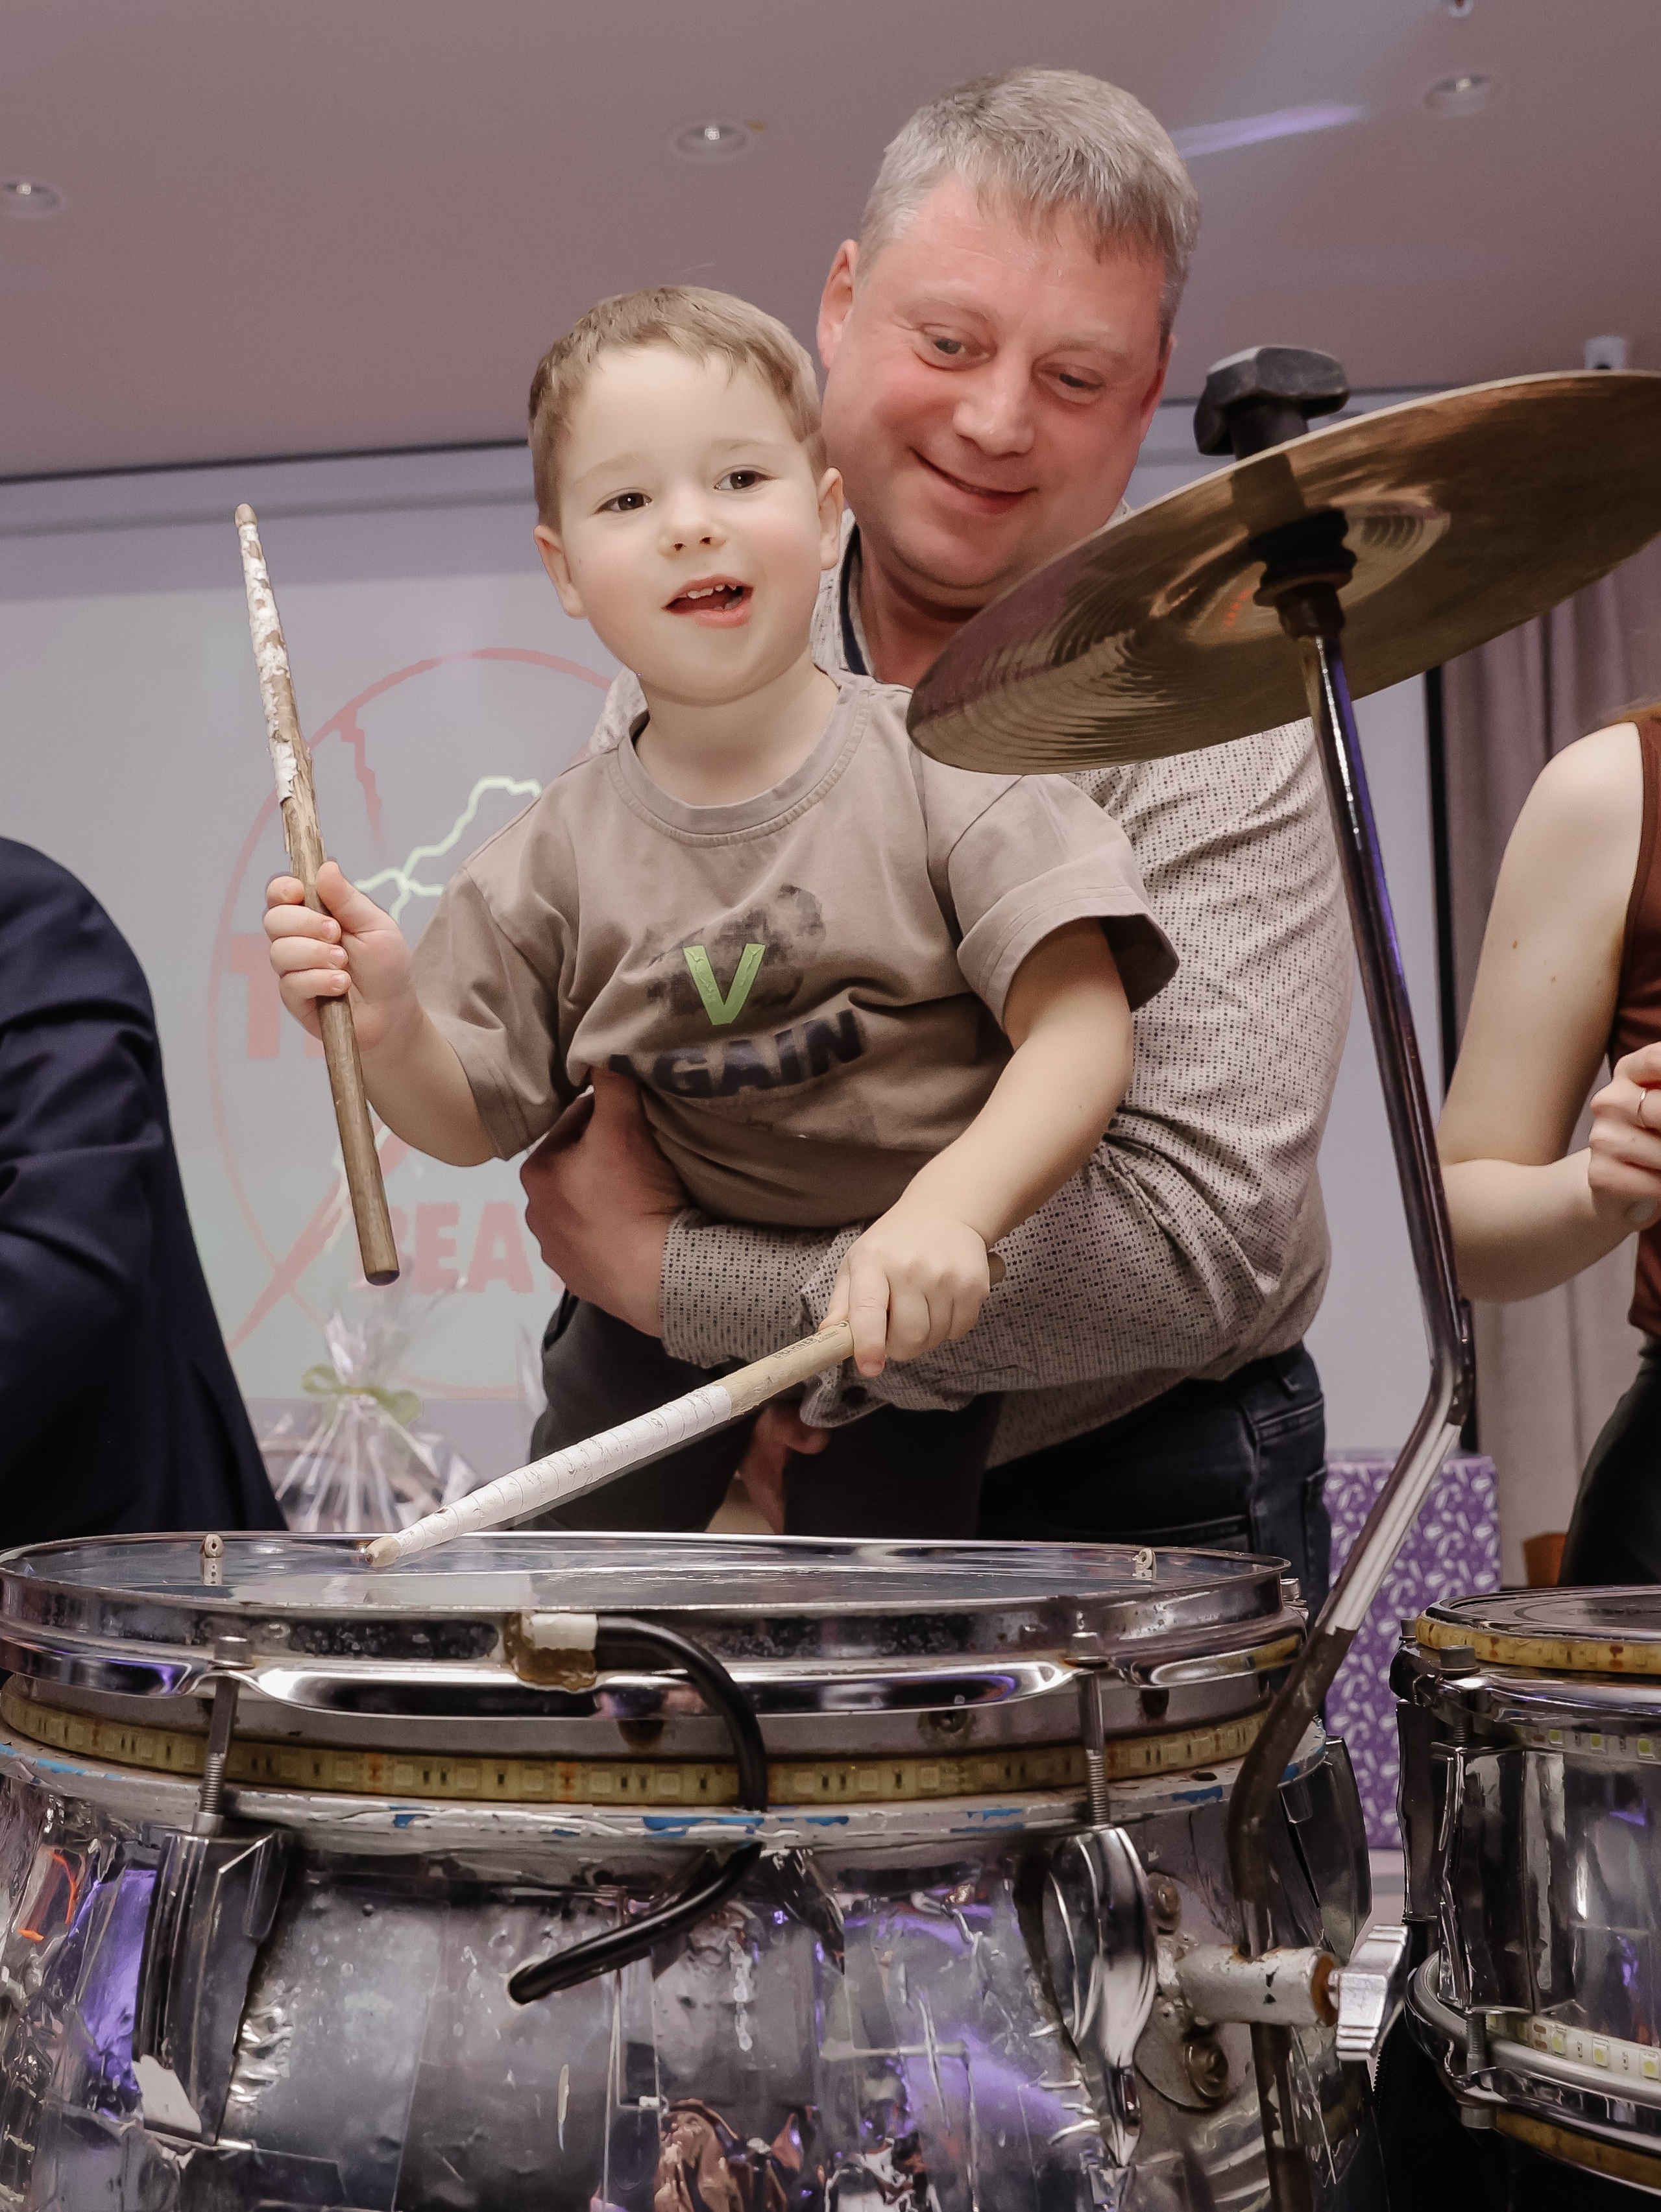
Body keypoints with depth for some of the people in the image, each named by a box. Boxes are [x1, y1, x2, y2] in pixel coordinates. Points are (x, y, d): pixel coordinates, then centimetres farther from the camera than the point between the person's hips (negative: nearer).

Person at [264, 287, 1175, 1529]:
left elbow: (1082, 1033, -21)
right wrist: (390, 1031, -19)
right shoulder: (561, 856, -3)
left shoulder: (946, 769, -12)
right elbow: (475, 1122, 3)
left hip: (936, 1333, -2)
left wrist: (949, 1207, -38)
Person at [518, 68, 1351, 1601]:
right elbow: (566, 1087, 3)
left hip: (1132, 1509, -4)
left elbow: (1202, 1240, -26)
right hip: (754, 1487, 4)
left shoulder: (1215, 725, -16)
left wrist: (682, 1280, -23)